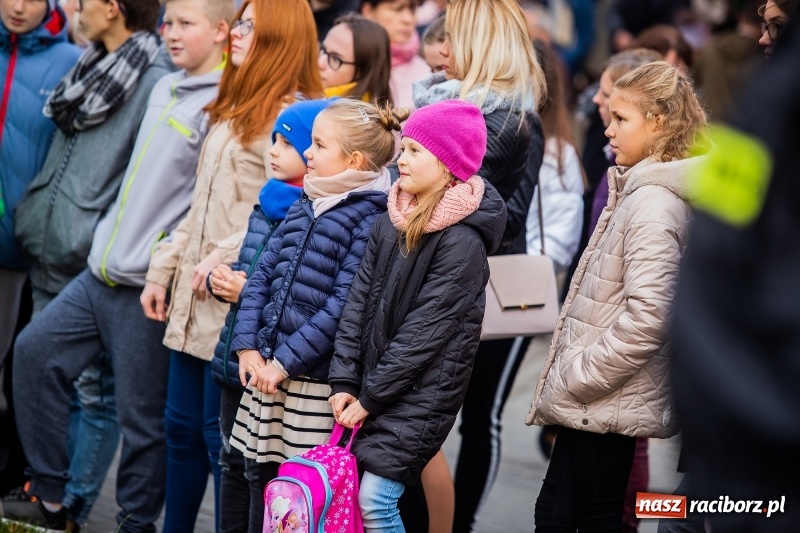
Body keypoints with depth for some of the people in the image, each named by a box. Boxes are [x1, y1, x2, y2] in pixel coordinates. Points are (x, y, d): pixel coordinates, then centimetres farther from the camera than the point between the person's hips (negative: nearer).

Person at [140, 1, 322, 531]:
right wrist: (164, 268, 16)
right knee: (183, 428, 14)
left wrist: (225, 258, -22)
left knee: (222, 436, -2)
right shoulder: (237, 109, 16)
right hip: (195, 299, 9)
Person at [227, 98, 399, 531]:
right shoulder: (303, 207, 12)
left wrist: (286, 361, -16)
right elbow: (261, 276, 11)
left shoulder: (371, 219, -12)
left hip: (317, 379, -7)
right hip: (267, 368, 7)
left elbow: (343, 306, -17)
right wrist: (248, 346, -1)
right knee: (267, 484, 14)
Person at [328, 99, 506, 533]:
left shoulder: (463, 241, -15)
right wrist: (344, 381, -3)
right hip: (370, 387, 7)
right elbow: (359, 301, 6)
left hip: (419, 395, -7)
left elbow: (424, 332, -17)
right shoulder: (391, 223, 7)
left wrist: (371, 398, -14)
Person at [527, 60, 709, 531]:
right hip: (594, 401, 10)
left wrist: (571, 381, -19)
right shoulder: (638, 190, 13)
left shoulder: (653, 204, -18)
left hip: (604, 404, -10)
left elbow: (645, 318, -27)